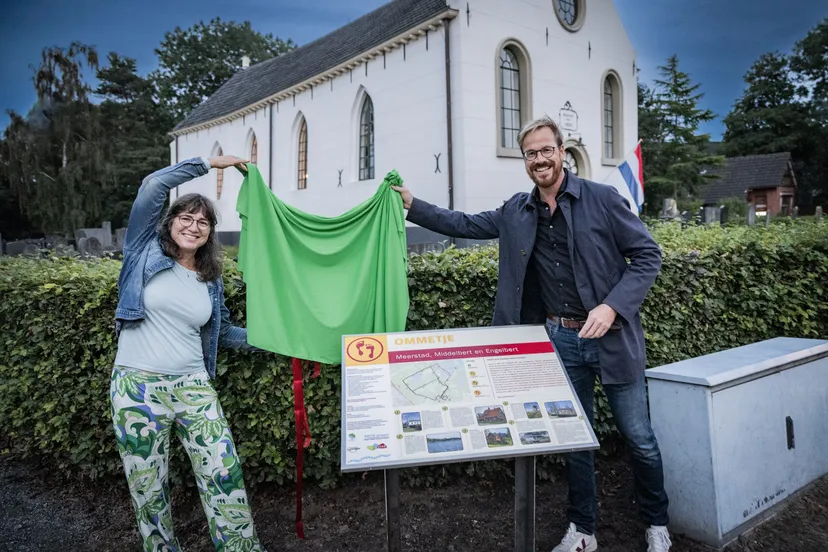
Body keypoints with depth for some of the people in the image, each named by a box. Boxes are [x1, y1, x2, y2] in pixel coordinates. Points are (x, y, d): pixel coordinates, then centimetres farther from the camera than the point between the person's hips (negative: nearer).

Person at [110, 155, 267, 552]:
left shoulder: (210, 281, 10)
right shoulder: (145, 252, 1)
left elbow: (222, 333, 20)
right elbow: (152, 187, -11)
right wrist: (209, 163, -6)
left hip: (193, 386, 3)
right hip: (138, 386, -2)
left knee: (224, 475, -3)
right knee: (148, 489, 8)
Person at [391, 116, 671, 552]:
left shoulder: (602, 199, -7)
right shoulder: (516, 213, 6)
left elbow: (647, 256, -7)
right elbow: (464, 225, 14)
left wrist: (611, 306, -19)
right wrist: (411, 204, 7)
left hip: (612, 338, -3)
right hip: (560, 341, 3)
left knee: (639, 440, 9)